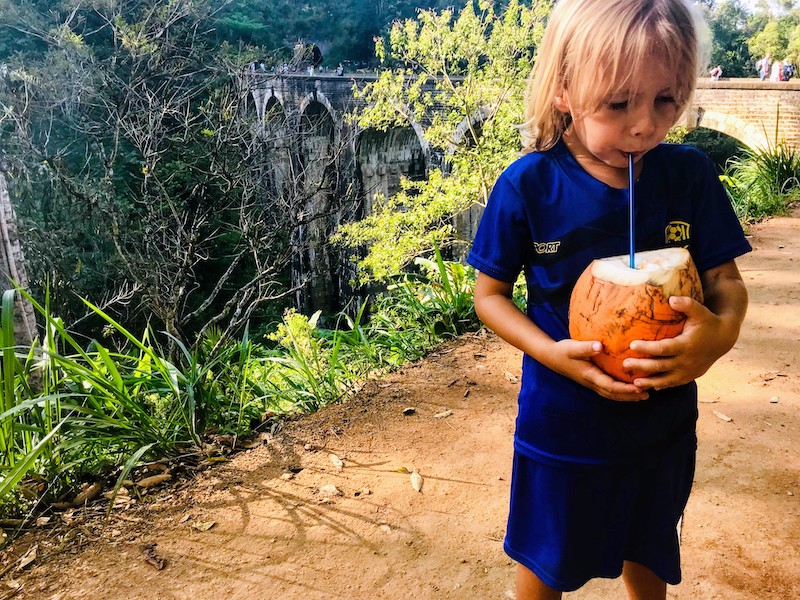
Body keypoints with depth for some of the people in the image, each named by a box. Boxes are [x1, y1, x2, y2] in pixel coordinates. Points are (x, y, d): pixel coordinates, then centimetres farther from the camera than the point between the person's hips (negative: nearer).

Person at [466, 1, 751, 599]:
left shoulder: (690, 174, -11)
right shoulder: (529, 184, -18)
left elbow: (727, 282, -4)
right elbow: (490, 293, -9)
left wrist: (723, 331, -27)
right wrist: (554, 353, -25)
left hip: (665, 422, 3)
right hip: (561, 425, -2)